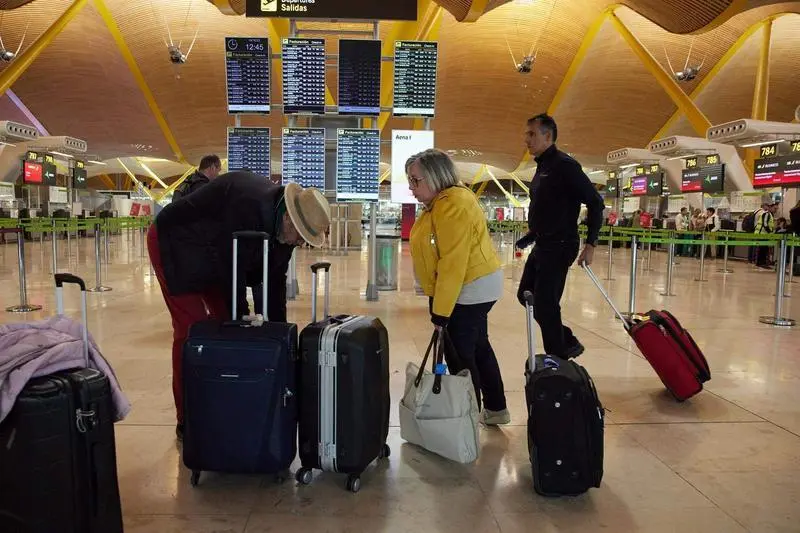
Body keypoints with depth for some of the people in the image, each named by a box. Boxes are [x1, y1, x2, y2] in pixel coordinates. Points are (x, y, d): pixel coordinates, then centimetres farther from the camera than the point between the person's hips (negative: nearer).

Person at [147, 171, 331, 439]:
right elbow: (231, 269, -32)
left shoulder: (284, 226, -10)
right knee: (192, 329, -11)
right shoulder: (249, 205, -36)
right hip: (176, 245, -8)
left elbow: (274, 281, -4)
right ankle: (187, 422, 1)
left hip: (213, 256, 8)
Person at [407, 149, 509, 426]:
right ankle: (496, 409, 35)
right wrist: (438, 303, 15)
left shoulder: (453, 207, -25)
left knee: (460, 355, -2)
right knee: (478, 347, 20)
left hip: (470, 289, -11)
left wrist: (440, 312, -24)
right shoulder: (443, 200, 7)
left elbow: (453, 264, -28)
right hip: (476, 285, 11)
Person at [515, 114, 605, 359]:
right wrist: (531, 234, 12)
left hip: (559, 246, -10)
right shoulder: (541, 166, 13)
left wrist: (590, 244, -18)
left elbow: (595, 202, -16)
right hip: (542, 245, 10)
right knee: (526, 295, 14)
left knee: (544, 303, -6)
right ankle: (568, 343, 26)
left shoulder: (565, 165, -14)